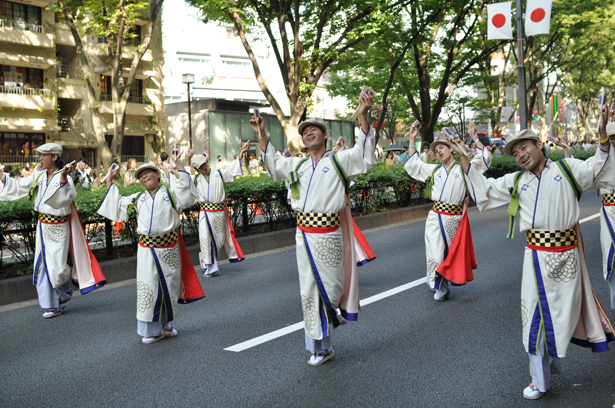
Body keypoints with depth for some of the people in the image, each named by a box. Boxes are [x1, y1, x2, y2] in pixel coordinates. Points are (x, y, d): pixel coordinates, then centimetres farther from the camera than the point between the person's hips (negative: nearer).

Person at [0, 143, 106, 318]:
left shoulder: (63, 177, -14)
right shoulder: (39, 176, 6)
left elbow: (69, 196, -33)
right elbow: (18, 186, 15)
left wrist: (63, 178, -46)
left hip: (57, 228, -7)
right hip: (42, 226, 7)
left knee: (56, 267, -3)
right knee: (42, 266, 7)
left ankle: (65, 294, 28)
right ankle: (51, 306, 17)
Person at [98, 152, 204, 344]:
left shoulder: (169, 192, 5)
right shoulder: (137, 199, 15)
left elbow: (185, 190, -12)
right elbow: (117, 205, 21)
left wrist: (179, 164, -15)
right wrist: (109, 181, 20)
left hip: (168, 247, -2)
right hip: (146, 249, 2)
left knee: (168, 286, 7)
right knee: (148, 287, 2)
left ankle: (165, 324, 24)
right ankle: (151, 329, 12)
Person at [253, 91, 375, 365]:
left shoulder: (339, 161, 0)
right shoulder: (298, 165, 16)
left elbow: (365, 158, -13)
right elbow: (273, 166, 29)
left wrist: (363, 117, -22)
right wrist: (261, 135, 22)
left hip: (327, 235, -5)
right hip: (303, 234, 5)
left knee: (330, 287, 3)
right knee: (309, 292, 9)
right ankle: (320, 347, 22)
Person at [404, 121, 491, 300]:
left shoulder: (463, 169, 7)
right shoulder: (434, 170, 16)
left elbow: (483, 159, -1)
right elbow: (413, 164, 22)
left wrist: (474, 137, -6)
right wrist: (412, 140, 18)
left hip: (454, 218, -2)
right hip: (435, 216, 2)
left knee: (450, 253, 6)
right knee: (435, 252, -2)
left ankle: (442, 286, 20)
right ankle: (439, 286, 15)